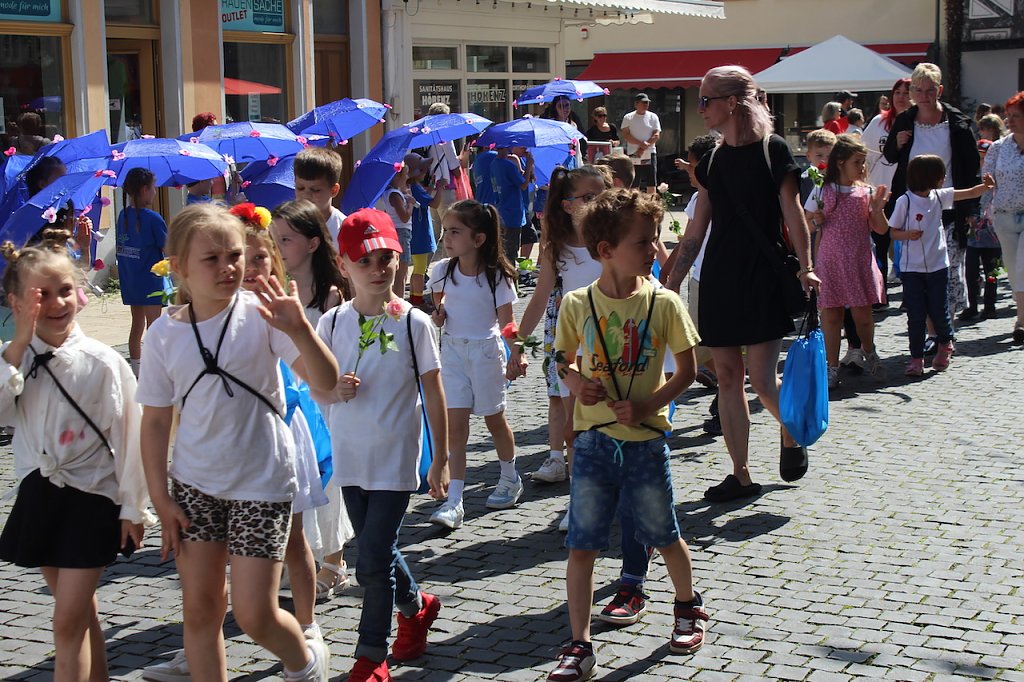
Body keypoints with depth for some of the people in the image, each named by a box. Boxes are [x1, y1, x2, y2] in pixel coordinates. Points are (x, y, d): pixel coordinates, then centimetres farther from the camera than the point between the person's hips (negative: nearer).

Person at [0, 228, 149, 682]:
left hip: (92, 497, -4)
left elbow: (128, 438, -8)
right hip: (39, 495, 5)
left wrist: (132, 508, -6)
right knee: (81, 611, 18)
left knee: (69, 620, -5)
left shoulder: (102, 362, -12)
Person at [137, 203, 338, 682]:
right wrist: (161, 498, 3)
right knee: (199, 609, 8)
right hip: (194, 485, 3)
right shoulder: (165, 334, -3)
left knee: (254, 614, -1)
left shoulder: (260, 314, -12)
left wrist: (299, 329, -37)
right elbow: (156, 421, 4)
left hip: (262, 483, -3)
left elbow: (326, 381, -20)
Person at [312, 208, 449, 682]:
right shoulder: (333, 323, -1)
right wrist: (334, 390, -17)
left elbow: (434, 394, -3)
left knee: (373, 562, -5)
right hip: (350, 458, 4)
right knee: (376, 552, 16)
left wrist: (440, 460, -2)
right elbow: (316, 388, 7)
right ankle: (415, 606, 44)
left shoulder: (413, 323, -9)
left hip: (395, 460, -4)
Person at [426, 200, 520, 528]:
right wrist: (438, 313, -5)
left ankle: (510, 479, 38)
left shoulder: (496, 275, -13)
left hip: (486, 350, -3)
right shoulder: (442, 271, -2)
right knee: (455, 424, -4)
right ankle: (454, 502, -7)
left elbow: (506, 320, -10)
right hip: (453, 350, 3)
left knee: (494, 418, 14)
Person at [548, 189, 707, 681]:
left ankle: (688, 605, 43)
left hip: (645, 441, 0)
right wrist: (575, 381, -13)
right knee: (581, 545, 1)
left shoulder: (663, 302, -8)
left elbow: (687, 368, -1)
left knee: (663, 536, 15)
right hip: (594, 441, 1)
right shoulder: (577, 304, -5)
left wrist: (647, 405, -14)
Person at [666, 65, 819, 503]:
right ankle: (740, 476, 11)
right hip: (718, 278, 6)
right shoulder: (712, 161, 12)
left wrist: (805, 267, -18)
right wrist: (672, 283, 11)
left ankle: (791, 437, 23)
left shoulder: (772, 151, -5)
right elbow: (696, 229, 13)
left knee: (761, 381, -8)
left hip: (763, 278, -6)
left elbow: (792, 213, -7)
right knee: (727, 376, 4)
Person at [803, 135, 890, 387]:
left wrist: (878, 208, -10)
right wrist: (814, 220, -12)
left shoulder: (867, 192, 4)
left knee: (862, 314, 3)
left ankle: (868, 350, 32)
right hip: (830, 262, -1)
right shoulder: (821, 192, 2)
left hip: (859, 262, 1)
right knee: (831, 315, 0)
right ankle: (832, 367, 7)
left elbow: (881, 229, 6)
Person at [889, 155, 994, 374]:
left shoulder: (939, 196, 3)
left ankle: (946, 344, 32)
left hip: (937, 265, 3)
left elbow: (969, 194, 5)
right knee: (915, 314, -2)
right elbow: (893, 231, -3)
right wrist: (907, 235, -23)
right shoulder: (905, 201, -10)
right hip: (912, 268, -3)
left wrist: (986, 186, -14)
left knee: (938, 310, 4)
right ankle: (916, 358, 9)